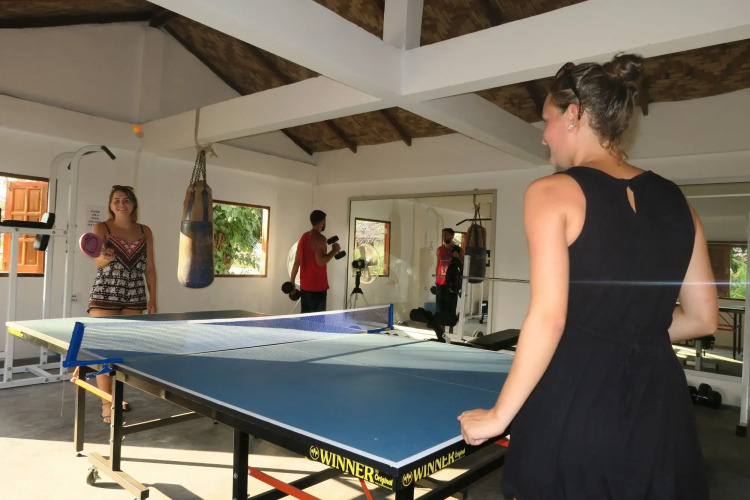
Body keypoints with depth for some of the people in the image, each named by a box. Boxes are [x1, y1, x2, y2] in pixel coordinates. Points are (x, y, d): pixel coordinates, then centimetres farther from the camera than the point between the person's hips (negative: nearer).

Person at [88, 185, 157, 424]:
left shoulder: (145, 231, 6)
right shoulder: (101, 228, -2)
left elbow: (149, 267, 8)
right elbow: (98, 262, -16)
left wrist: (152, 298, 5)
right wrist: (105, 257, -40)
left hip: (134, 298, 3)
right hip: (105, 296, -3)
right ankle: (106, 403, 7)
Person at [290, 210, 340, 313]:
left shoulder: (304, 237, 12)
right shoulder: (320, 238, -13)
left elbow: (296, 263, 13)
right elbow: (320, 261, -24)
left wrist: (292, 282, 18)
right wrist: (334, 251, -9)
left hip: (304, 286, 8)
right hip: (317, 287, -8)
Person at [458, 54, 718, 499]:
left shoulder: (552, 192, -10)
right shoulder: (676, 201, 7)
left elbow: (549, 317, -19)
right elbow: (703, 317, 11)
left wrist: (498, 415, -10)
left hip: (572, 397, -5)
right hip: (660, 398, 6)